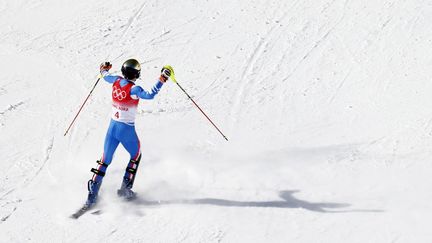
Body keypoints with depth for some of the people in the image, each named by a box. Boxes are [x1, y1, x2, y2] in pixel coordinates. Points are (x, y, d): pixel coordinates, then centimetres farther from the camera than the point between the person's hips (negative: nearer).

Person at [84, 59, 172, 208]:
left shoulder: (116, 81, -1)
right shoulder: (133, 89, -19)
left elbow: (106, 77, 22)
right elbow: (149, 95, -36)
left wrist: (104, 69, 43)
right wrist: (161, 80, -32)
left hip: (112, 126, 5)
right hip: (127, 129, -5)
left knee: (105, 160, 11)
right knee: (136, 155, 21)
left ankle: (92, 194, 2)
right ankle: (125, 189, 19)